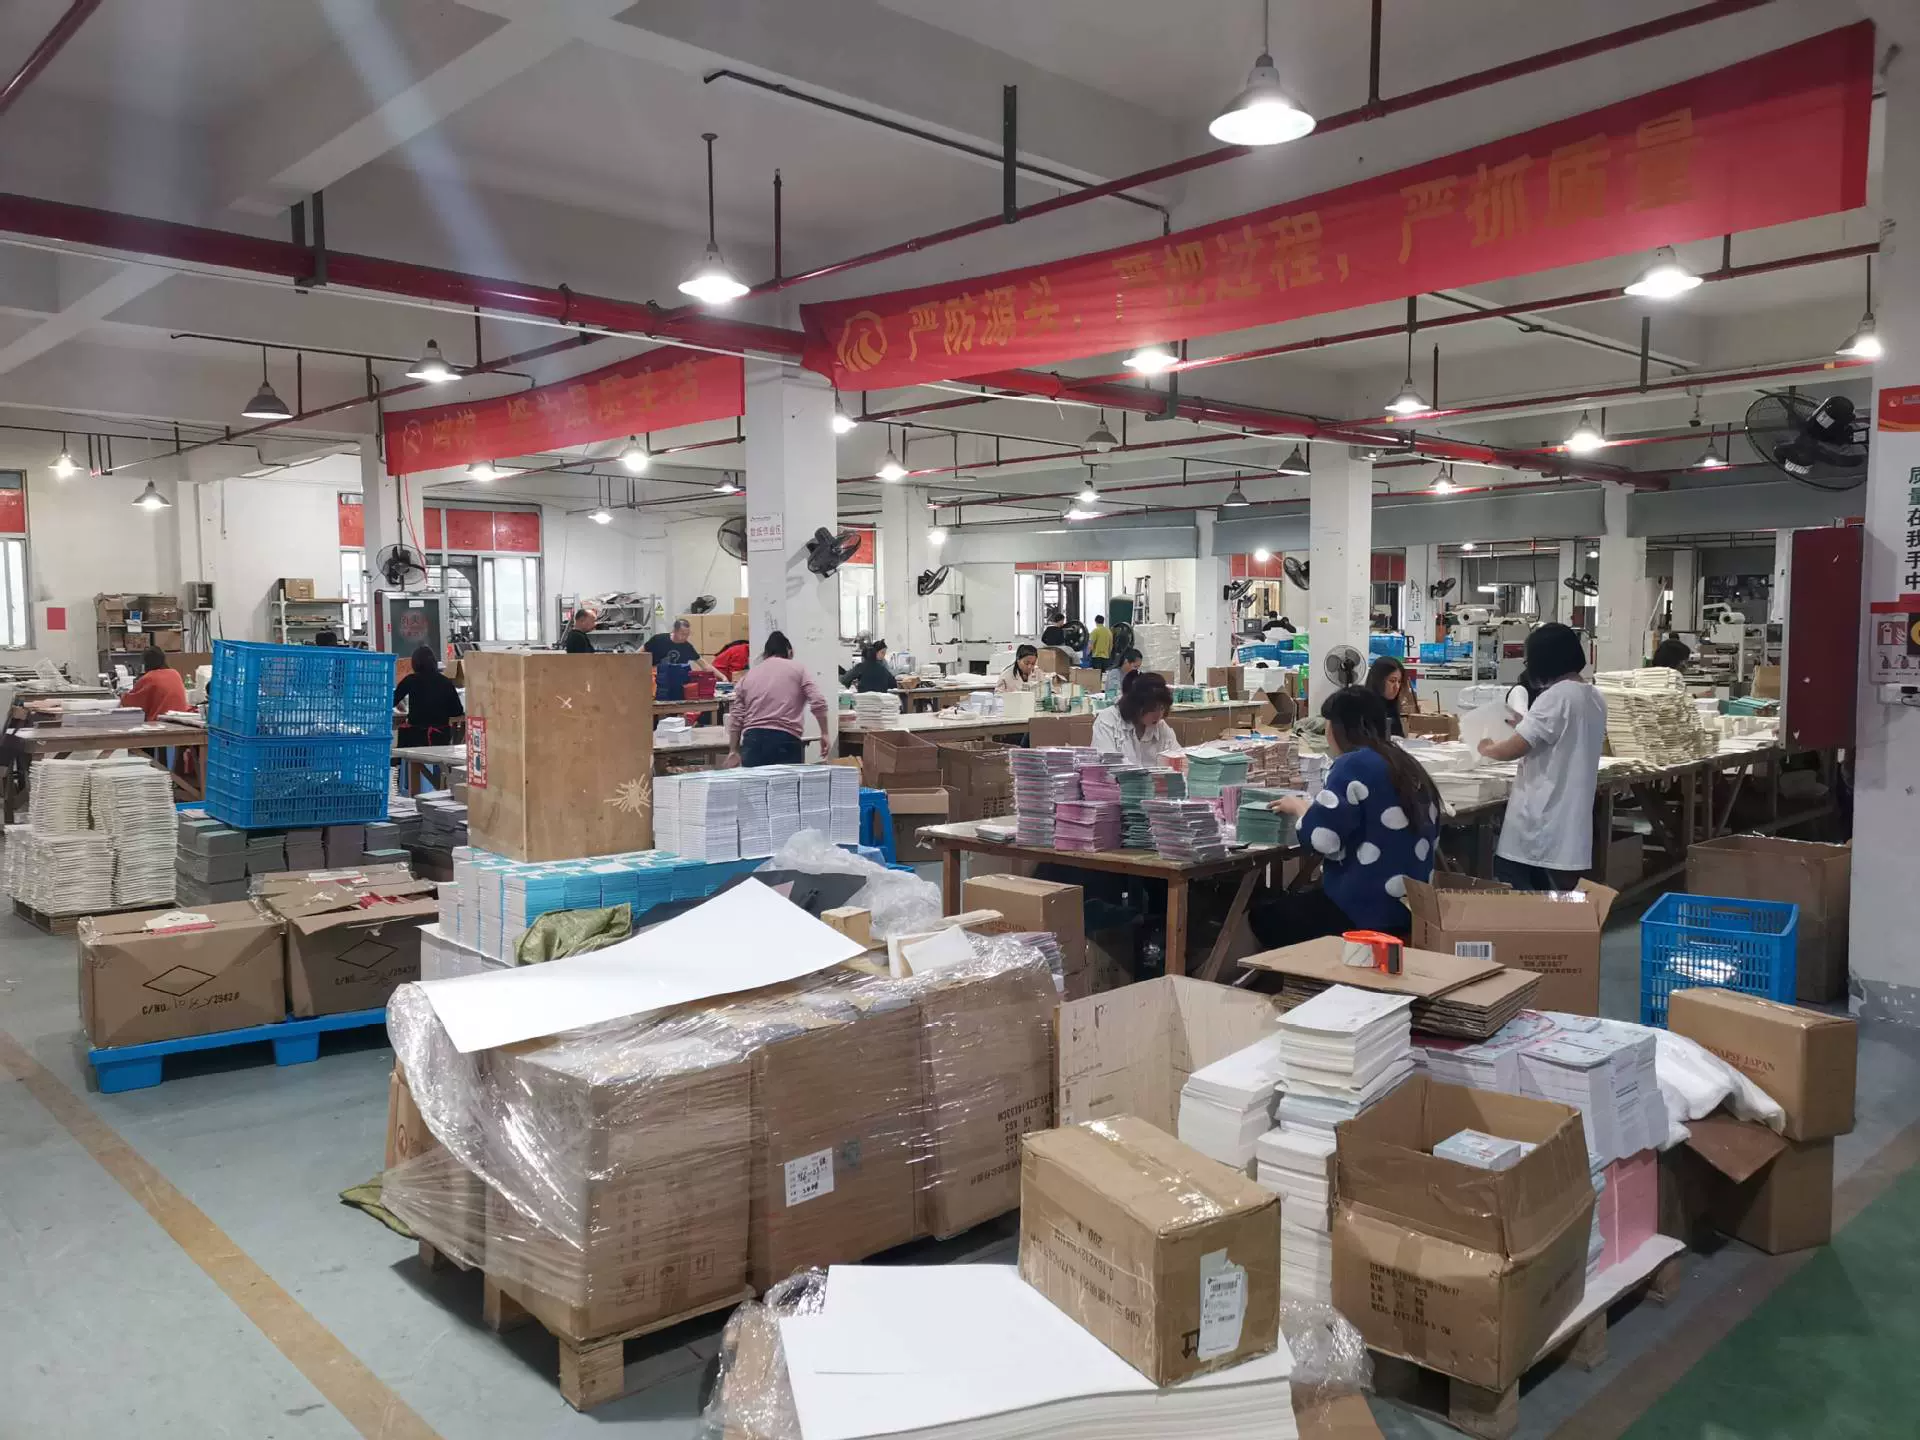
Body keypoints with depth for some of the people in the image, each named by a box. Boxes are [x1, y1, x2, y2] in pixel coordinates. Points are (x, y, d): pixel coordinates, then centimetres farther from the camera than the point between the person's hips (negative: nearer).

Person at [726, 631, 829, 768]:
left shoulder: (747, 676, 18)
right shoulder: (798, 669, 10)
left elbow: (736, 717, 14)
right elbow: (818, 702, -2)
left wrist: (733, 751, 19)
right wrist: (824, 733, 5)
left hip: (753, 740, 3)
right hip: (786, 741, -3)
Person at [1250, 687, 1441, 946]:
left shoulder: (1353, 764, -15)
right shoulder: (1407, 764, 10)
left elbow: (1320, 837, -24)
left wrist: (1299, 807, -3)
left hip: (1369, 909, -9)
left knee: (1263, 915, 9)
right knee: (1290, 901, 25)